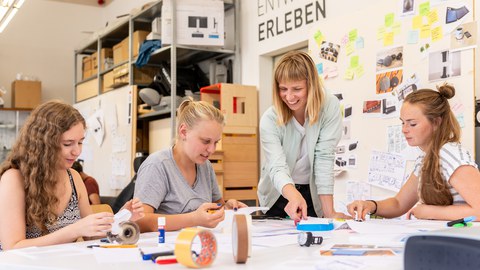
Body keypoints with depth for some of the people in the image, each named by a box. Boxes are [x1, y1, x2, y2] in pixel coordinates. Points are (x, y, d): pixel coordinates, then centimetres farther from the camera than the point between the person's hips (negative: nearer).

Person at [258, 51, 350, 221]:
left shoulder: (330, 107, -18)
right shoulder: (270, 119, -20)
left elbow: (324, 158, -21)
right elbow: (277, 167, -31)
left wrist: (329, 212, -25)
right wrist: (294, 195, -52)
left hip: (312, 193, 0)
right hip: (278, 194, 0)